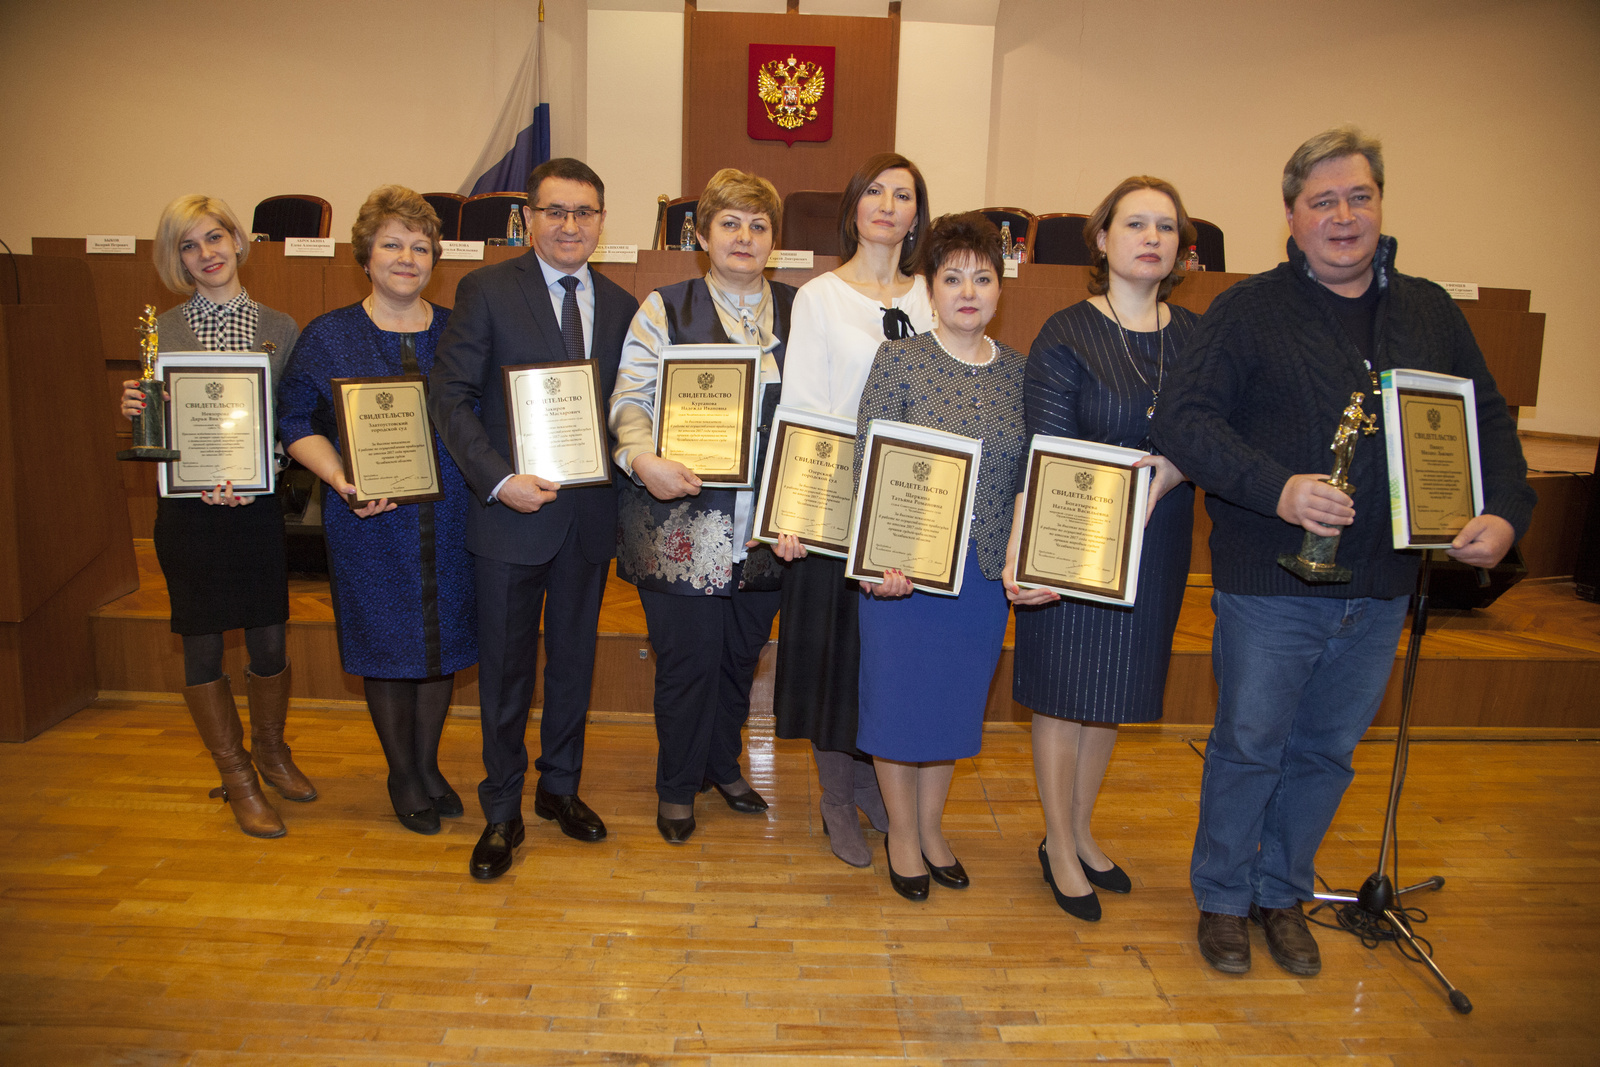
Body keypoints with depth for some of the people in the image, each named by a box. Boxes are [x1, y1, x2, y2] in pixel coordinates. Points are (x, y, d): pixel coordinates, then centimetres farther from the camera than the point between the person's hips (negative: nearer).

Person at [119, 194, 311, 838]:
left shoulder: (279, 329, 4)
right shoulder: (159, 331, 2)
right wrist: (136, 410, -17)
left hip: (258, 506, 1)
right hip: (187, 511, 0)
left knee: (269, 641, 9)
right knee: (201, 646, 7)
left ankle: (271, 751, 35)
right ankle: (237, 777, 24)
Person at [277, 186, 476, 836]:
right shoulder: (328, 337, 0)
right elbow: (296, 423, 0)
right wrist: (339, 478, -16)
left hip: (448, 519, 2)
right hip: (370, 522, -2)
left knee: (441, 640, 12)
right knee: (386, 644, 8)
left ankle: (428, 766, 33)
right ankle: (401, 775, 28)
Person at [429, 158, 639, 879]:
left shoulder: (621, 306, 7)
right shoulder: (486, 291, -5)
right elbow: (448, 395, -8)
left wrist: (622, 506, -4)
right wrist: (499, 480, -19)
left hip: (589, 517, 4)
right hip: (511, 515, -3)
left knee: (574, 661, 16)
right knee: (506, 670, 8)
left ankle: (560, 787, 36)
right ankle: (502, 812, 26)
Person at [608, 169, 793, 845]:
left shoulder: (799, 311, 9)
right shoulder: (666, 308, 1)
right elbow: (630, 397, -5)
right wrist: (643, 459, -25)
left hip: (764, 526, 3)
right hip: (680, 518, -3)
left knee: (741, 654, 15)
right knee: (689, 659, 3)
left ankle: (723, 764, 39)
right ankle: (677, 788, 26)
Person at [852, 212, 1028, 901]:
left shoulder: (1020, 372, 4)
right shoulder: (898, 360, -6)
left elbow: (1029, 474, 6)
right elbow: (867, 465, -9)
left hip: (984, 571, 3)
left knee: (955, 698, 15)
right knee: (898, 696, 9)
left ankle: (931, 825, 36)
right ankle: (901, 832, 30)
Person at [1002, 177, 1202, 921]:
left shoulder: (1198, 337, 5)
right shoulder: (1065, 336, -9)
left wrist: (1170, 470, -16)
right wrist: (1022, 552, -26)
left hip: (1154, 546, 5)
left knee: (1114, 692, 16)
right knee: (1065, 694, 6)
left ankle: (1081, 832, 35)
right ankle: (1060, 847, 25)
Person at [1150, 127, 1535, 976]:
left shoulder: (1432, 313, 10)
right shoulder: (1248, 310, -5)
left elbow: (1490, 421, 14)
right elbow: (1180, 418, -14)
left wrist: (1504, 511, -4)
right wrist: (1277, 488, -26)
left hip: (1379, 589, 5)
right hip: (1270, 585, -4)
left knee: (1327, 750, 16)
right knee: (1249, 746, 7)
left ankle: (1284, 892, 36)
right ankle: (1222, 897, 28)